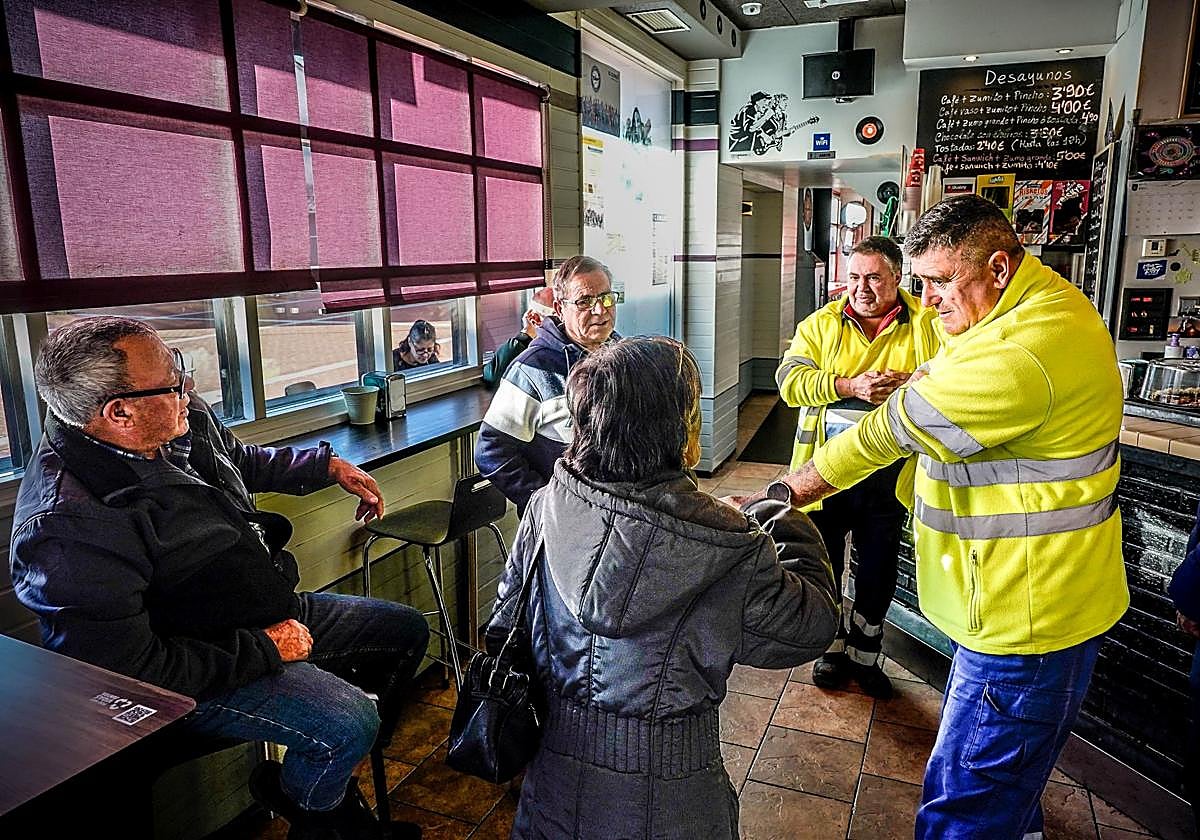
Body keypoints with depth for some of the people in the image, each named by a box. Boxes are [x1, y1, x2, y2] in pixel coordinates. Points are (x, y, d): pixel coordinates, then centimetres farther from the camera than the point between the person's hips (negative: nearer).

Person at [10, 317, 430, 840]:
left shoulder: (183, 425, -5)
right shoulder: (70, 527, -30)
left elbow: (242, 460, 20)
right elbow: (127, 669, -29)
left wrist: (330, 467, 17)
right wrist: (263, 648, -24)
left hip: (274, 612, 9)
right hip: (199, 671, -9)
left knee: (406, 630, 14)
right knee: (346, 724, -27)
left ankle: (333, 769, 27)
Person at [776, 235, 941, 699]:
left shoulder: (927, 326, 0)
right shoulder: (821, 324, 1)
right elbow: (790, 380, -11)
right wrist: (850, 385, -24)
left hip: (889, 475, 0)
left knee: (878, 571, 15)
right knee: (825, 564, 13)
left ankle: (864, 653, 37)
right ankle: (832, 647, 36)